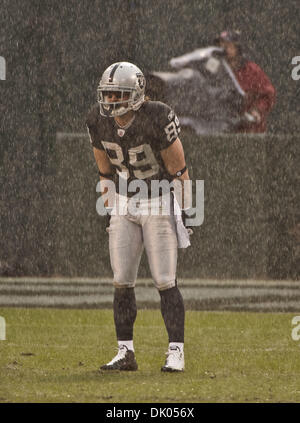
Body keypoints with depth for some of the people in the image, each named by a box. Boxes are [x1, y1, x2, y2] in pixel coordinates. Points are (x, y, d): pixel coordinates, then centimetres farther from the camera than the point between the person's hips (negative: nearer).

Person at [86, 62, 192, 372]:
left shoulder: (158, 119, -23)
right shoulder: (98, 122, -7)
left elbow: (178, 169, -15)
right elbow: (106, 171, 7)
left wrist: (184, 211, -14)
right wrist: (109, 212, 9)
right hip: (125, 205, 5)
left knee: (164, 282, -9)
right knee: (122, 282, 1)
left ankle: (176, 353, -3)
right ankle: (125, 354, 7)